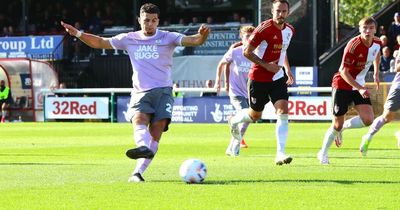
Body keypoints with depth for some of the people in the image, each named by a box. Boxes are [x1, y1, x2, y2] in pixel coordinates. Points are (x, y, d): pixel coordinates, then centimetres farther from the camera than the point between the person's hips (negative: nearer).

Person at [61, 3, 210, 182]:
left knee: (156, 130, -15)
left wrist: (202, 35, -31)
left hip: (163, 90, -1)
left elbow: (193, 41, -8)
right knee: (139, 119, -29)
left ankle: (138, 172, -17)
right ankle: (143, 148, -57)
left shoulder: (167, 38, 5)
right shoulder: (129, 39, 12)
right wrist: (78, 34, 5)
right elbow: (101, 43, 17)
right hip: (140, 92, 1)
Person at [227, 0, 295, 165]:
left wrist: (288, 69, 16)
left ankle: (280, 154, -17)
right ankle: (234, 120, 46)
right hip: (259, 78, -4)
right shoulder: (264, 29, -17)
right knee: (255, 115, 10)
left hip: (278, 78, 5)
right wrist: (267, 65, -21)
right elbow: (247, 52, -16)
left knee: (283, 112, -14)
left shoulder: (289, 30, 4)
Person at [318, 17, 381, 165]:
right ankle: (323, 154, 20)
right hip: (342, 85, -6)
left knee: (368, 119, -14)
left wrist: (376, 73, 15)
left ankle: (342, 127, 15)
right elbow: (343, 71, -24)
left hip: (360, 86, 6)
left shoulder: (377, 43, -5)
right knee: (337, 124, -1)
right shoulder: (353, 45, -25)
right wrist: (360, 88, -30)